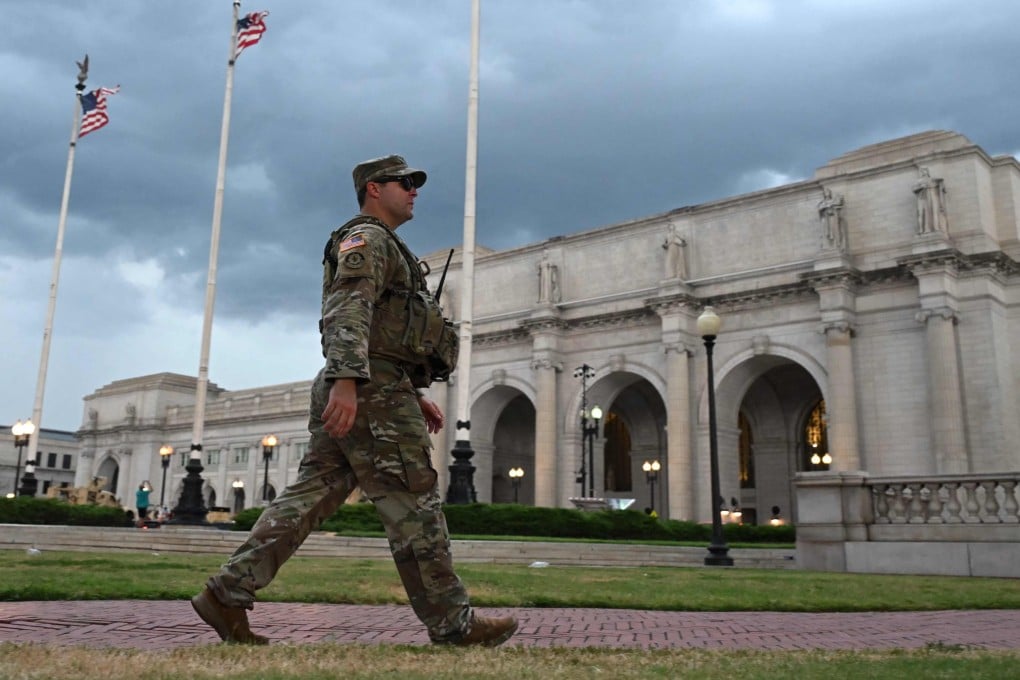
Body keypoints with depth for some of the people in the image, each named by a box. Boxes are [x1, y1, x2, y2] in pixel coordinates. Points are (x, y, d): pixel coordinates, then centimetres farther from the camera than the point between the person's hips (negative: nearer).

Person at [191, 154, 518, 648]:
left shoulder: (386, 249, 30)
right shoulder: (367, 238, -3)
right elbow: (348, 311, -20)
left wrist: (416, 397, 26)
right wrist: (346, 380, -32)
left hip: (355, 393, 10)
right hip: (372, 391, -10)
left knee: (309, 498, 7)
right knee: (414, 506, -6)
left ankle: (227, 593, 6)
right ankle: (453, 624, 1)